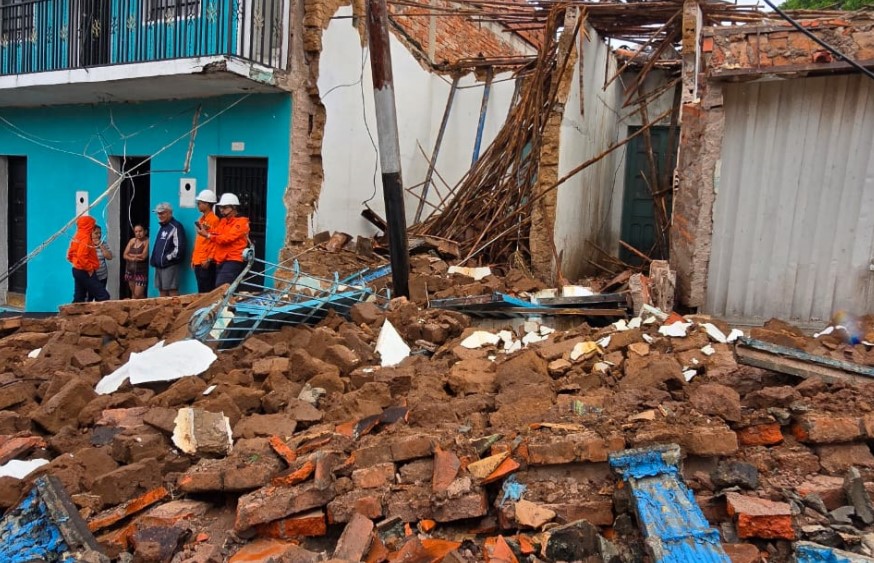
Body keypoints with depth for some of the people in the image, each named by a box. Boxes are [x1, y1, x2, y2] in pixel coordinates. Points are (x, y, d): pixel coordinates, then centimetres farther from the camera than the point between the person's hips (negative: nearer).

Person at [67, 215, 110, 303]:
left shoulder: (77, 237, 13)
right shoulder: (85, 238, -16)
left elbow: (70, 254, 18)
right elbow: (82, 257, -27)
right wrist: (90, 268, -18)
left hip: (77, 270, 10)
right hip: (85, 272, -10)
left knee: (79, 298, 12)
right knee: (104, 296, -10)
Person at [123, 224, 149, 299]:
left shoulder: (147, 241, -10)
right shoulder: (132, 241, 8)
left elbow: (143, 256, -20)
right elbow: (125, 255, 3)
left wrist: (131, 255, -5)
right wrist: (133, 258, -17)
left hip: (141, 272, -6)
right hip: (130, 271, 6)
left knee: (138, 295, -9)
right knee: (133, 294, 12)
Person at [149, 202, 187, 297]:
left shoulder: (175, 227, -9)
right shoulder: (162, 227, 21)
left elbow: (179, 247, -18)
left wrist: (167, 258, -15)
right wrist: (154, 260, 16)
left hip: (170, 265, -9)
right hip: (160, 265, 9)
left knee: (172, 291, -11)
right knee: (162, 291, 11)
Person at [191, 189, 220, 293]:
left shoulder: (214, 219, -10)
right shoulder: (201, 219, 17)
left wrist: (209, 259, -19)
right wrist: (193, 258, 18)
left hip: (206, 262, -9)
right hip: (198, 261, 9)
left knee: (207, 291, -6)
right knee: (201, 291, 11)